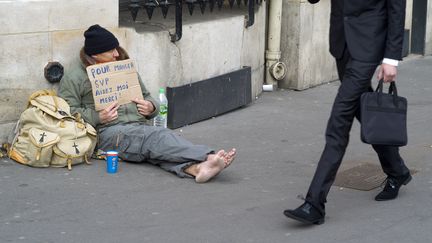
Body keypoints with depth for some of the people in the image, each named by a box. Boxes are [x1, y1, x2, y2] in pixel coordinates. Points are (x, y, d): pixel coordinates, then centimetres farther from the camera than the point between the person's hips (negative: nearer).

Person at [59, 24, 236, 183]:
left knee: (157, 150, -33)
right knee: (157, 137, -34)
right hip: (110, 132, -5)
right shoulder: (76, 81, 12)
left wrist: (151, 108, 10)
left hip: (140, 127, 5)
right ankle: (208, 157, -54)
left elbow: (148, 98, 35)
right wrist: (98, 117, -11)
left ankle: (194, 168, -63)